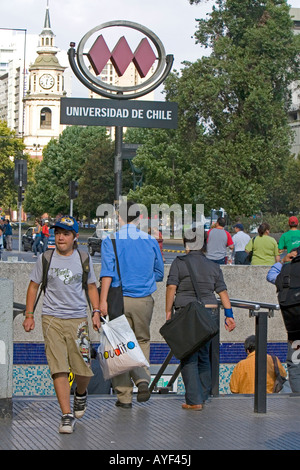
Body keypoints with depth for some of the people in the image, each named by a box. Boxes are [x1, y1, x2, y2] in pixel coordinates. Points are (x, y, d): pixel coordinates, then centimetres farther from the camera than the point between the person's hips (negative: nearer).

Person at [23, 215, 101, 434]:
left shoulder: (83, 259, 6)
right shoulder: (45, 259, 4)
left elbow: (92, 287, 16)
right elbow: (34, 286, 12)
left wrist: (96, 313, 5)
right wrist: (29, 315, 7)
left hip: (78, 319, 1)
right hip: (52, 319, -1)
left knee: (84, 370, 0)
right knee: (59, 368, -10)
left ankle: (80, 394, 35)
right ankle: (67, 415, -7)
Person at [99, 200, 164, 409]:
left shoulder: (111, 241, -4)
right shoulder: (151, 241, 5)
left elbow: (107, 272, -12)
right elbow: (159, 274, 13)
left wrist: (103, 300, -13)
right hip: (144, 299, 2)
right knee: (142, 341, 18)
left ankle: (124, 396, 7)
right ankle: (143, 379, -4)